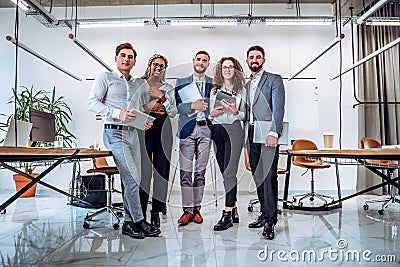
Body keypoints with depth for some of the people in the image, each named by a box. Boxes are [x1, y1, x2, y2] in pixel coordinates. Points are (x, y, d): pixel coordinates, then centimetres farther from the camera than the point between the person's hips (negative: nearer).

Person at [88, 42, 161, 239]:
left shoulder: (137, 85, 22)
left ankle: (129, 222, 17)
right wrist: (117, 114, -19)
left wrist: (146, 122, 3)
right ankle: (139, 221, 2)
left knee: (134, 179, 6)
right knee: (131, 178, -11)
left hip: (133, 134, 6)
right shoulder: (106, 78, 5)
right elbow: (92, 102, -6)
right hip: (115, 133, -6)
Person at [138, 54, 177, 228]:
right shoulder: (139, 84, 10)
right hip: (145, 130, -2)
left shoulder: (169, 89, 17)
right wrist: (147, 107, -9)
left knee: (162, 171, 0)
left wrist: (162, 98, -3)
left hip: (163, 131, 3)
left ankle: (156, 212, 11)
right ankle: (141, 212, 4)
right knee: (144, 170, -7)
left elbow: (173, 113, 9)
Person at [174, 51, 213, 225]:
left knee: (201, 171, 5)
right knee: (186, 171, -3)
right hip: (187, 130, 0)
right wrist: (192, 106, -12)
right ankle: (187, 209, 5)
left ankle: (197, 208, 15)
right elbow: (175, 106, 3)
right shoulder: (181, 83, 12)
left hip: (206, 130, 1)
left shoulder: (214, 83, 13)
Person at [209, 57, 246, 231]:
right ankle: (234, 210, 20)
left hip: (234, 131, -3)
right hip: (217, 131, 4)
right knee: (225, 172, 7)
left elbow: (244, 115, 6)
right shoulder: (213, 90, 14)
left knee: (229, 172, -12)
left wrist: (235, 111, -13)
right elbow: (207, 112, 15)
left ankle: (227, 214, -8)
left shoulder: (241, 91, 8)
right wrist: (212, 113, -6)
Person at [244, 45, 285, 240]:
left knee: (269, 176, -10)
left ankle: (270, 220, -5)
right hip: (251, 134, 6)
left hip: (268, 134, -6)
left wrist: (273, 133, -20)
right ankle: (264, 214, 17)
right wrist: (244, 136, 10)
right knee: (258, 176, 8)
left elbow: (278, 107, -9)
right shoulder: (246, 85, 21)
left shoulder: (274, 79, 3)